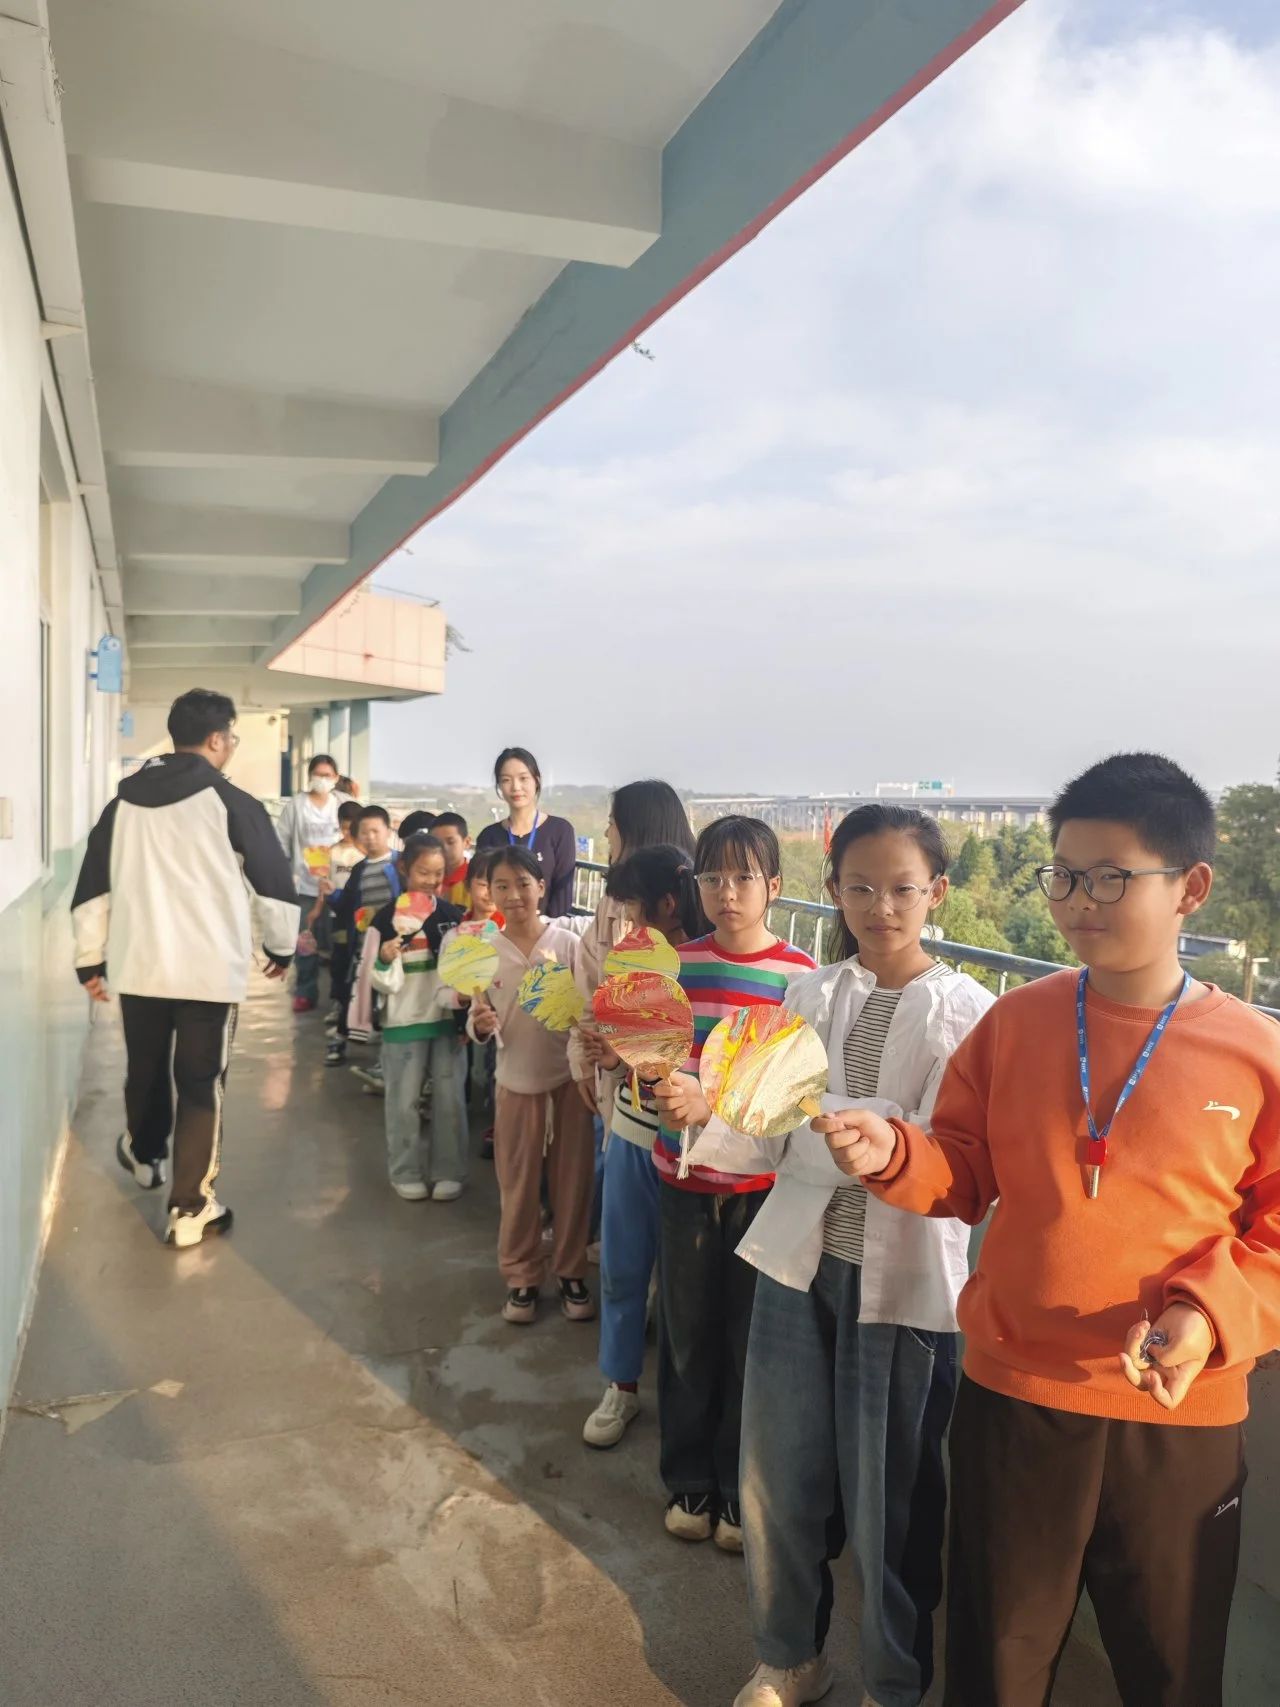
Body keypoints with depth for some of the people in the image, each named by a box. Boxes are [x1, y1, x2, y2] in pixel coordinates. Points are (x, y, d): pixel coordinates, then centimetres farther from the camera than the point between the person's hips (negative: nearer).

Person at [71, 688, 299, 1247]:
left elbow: (92, 888, 11)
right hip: (209, 971, -5)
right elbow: (274, 884, -4)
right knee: (200, 1085, 4)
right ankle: (191, 1210, 8)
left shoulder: (123, 802, 7)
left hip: (138, 968, 5)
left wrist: (90, 958, 20)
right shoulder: (231, 802, -8)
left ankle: (143, 1156, 49)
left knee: (145, 1072, 24)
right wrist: (281, 946, 12)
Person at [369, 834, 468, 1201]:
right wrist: (385, 958, -23)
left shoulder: (452, 915, 2)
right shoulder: (387, 918, -6)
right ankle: (406, 1173, 22)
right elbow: (382, 982, -4)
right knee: (404, 1101, 8)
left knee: (450, 1098, 7)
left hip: (447, 1019, 2)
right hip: (404, 1021, -2)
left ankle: (448, 1171, 20)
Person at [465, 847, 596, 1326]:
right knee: (519, 1183, 12)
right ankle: (521, 1277, 29)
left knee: (572, 1179, 11)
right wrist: (479, 1025, -21)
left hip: (569, 1076, -1)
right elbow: (479, 1028, 1)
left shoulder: (568, 943, -9)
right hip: (517, 1081, 1)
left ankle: (570, 1272, 29)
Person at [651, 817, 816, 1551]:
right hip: (686, 1177, 2)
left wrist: (714, 1104, -21)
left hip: (761, 1181, -2)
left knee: (750, 1339, 9)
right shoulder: (679, 964, 1)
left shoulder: (800, 976, -7)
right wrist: (665, 1091, -15)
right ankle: (689, 1481, 33)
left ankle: (740, 1490, 31)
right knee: (687, 1332, 12)